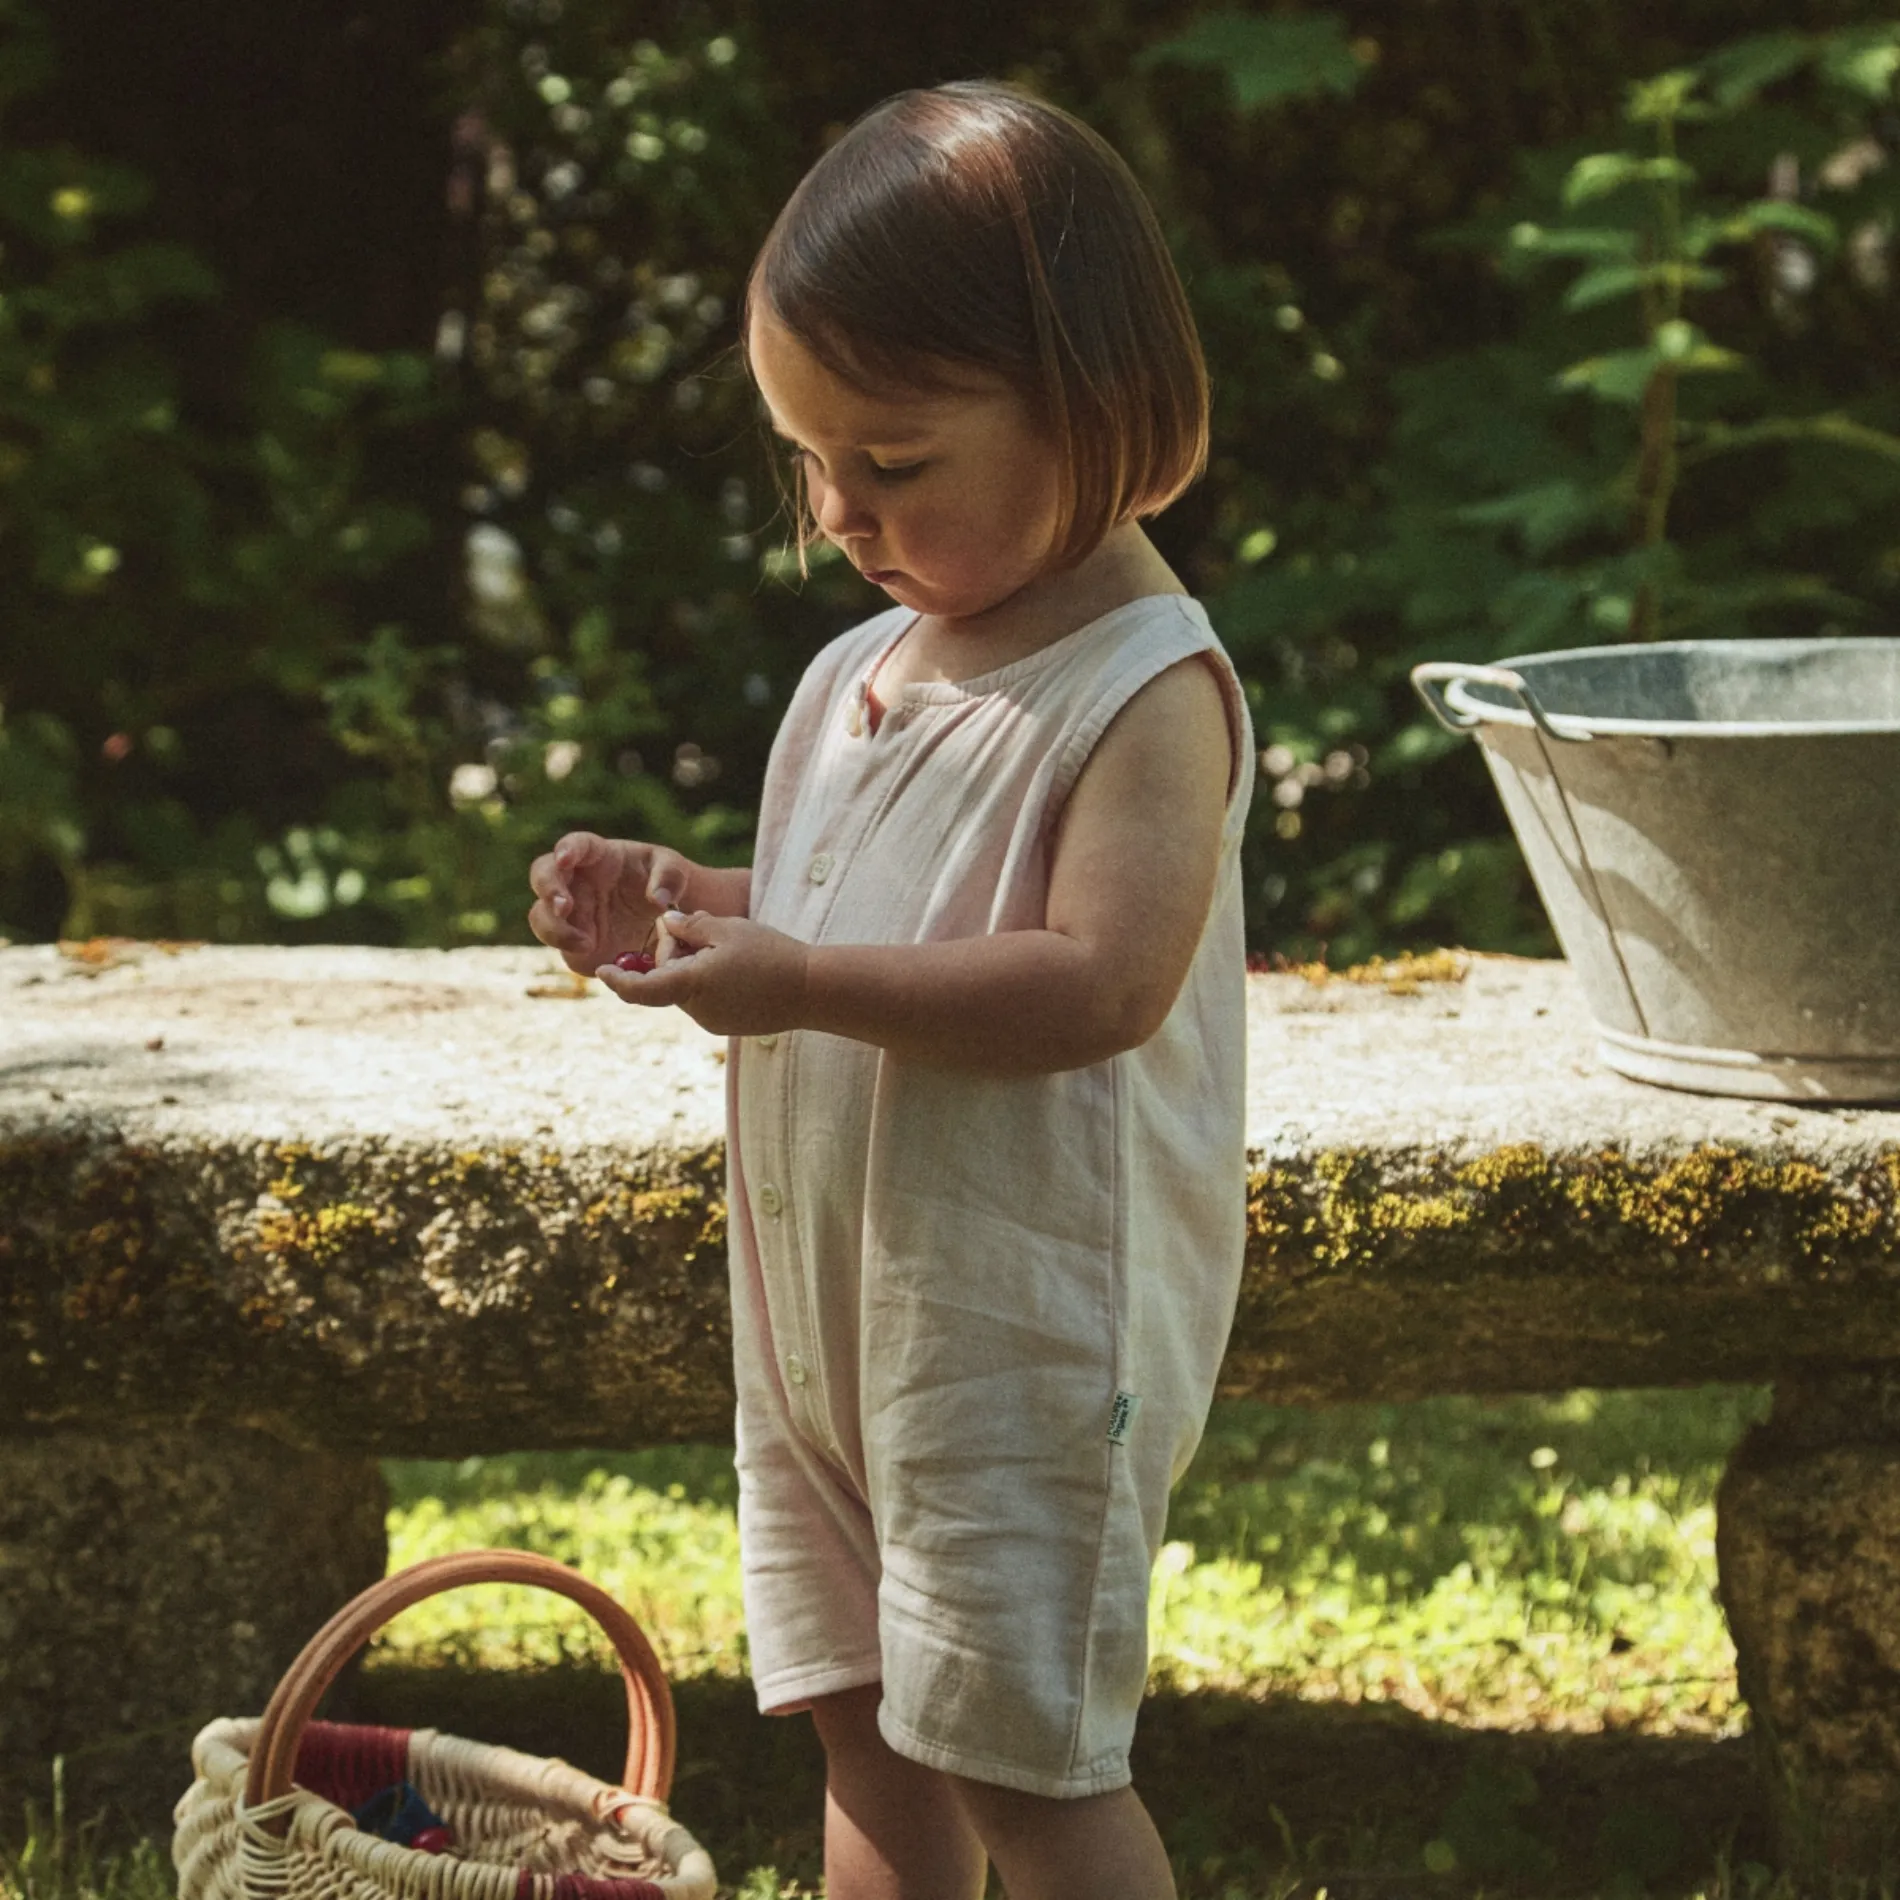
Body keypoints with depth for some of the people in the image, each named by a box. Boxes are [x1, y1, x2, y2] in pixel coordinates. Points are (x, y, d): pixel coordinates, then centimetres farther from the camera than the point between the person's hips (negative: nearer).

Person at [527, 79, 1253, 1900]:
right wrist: (678, 902, 3)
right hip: (826, 1316, 9)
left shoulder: (1145, 691, -15)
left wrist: (801, 983, -26)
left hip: (1027, 1320, -9)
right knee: (866, 1737, 16)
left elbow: (1094, 984, -26)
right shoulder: (866, 669, 10)